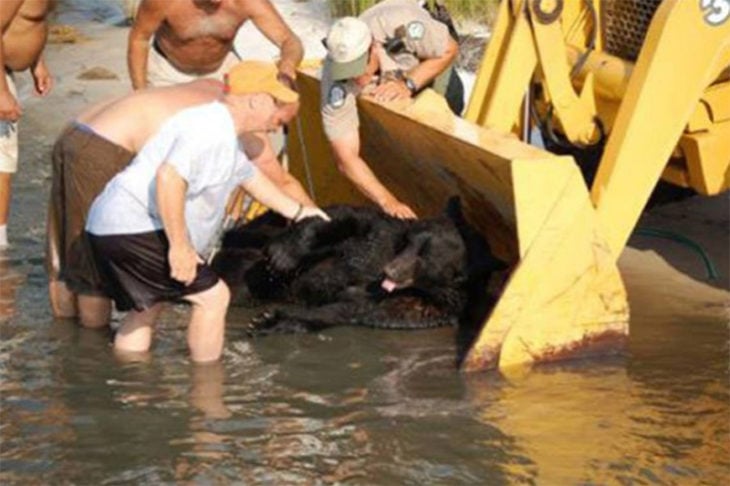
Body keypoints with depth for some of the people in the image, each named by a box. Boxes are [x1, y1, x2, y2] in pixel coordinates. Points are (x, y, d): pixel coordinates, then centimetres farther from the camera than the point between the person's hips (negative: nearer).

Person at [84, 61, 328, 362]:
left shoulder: (225, 134, 18)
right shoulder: (211, 128, -18)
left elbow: (248, 174, 37)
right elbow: (169, 176, -31)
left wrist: (295, 211, 48)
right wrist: (179, 246, -29)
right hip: (134, 229, -11)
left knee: (144, 311, 23)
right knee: (212, 296, -6)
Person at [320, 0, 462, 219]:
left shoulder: (402, 27, -50)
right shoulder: (337, 83, -45)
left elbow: (450, 50, -28)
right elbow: (346, 158, -44)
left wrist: (409, 84, -41)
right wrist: (388, 201, -53)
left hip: (427, 63, 0)